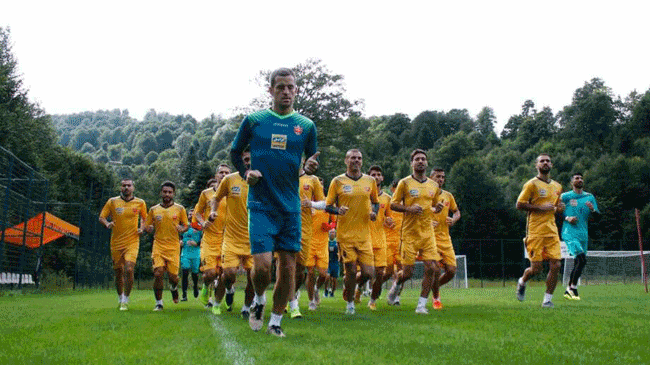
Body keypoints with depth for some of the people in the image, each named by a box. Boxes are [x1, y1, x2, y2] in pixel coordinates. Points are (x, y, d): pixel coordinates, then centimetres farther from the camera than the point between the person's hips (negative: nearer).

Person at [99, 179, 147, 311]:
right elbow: (101, 217, 6)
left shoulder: (140, 203, 3)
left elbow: (144, 217, 19)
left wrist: (142, 228, 0)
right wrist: (107, 224, -16)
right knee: (118, 272, 10)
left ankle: (125, 301, -5)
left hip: (132, 242, -1)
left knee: (129, 270, -18)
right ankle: (120, 297, 33)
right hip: (116, 243, 1)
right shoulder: (112, 202, 1)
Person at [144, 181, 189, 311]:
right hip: (158, 246, 0)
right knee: (158, 274, -14)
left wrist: (182, 229, -12)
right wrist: (150, 228, -10)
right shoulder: (154, 210, 7)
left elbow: (186, 225, 11)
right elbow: (146, 226, 13)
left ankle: (173, 287, 36)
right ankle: (159, 303, 0)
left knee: (173, 276, -2)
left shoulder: (180, 209, 4)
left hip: (173, 247, 0)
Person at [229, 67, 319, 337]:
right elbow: (235, 152, 14)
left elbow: (312, 161, 14)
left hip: (291, 206, 2)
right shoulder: (253, 120, 3)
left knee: (288, 267, 2)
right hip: (261, 204, -2)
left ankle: (276, 321, 19)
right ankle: (259, 300, 22)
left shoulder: (306, 125, 6)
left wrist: (310, 168, -9)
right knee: (262, 265, -11)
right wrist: (245, 173, -4)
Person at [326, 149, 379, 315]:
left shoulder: (370, 181, 9)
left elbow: (375, 202, 23)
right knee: (351, 271, -2)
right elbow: (328, 206, 4)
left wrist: (374, 212, 1)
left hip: (364, 234, 3)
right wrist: (338, 210, -18)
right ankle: (350, 304, 20)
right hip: (345, 234, -3)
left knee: (368, 273, -4)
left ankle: (349, 286, 28)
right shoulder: (338, 181, 1)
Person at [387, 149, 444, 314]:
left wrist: (437, 208, -1)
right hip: (410, 233, -4)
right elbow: (393, 204, 0)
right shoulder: (405, 183, -2)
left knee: (432, 269, -7)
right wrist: (409, 209, -17)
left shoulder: (434, 186, 11)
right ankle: (397, 285, 32)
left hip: (428, 232, 4)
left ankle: (421, 305, 4)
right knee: (407, 272, -3)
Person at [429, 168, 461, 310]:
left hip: (445, 239, 5)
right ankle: (435, 298, 7)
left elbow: (456, 212, 24)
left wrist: (453, 220, 2)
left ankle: (435, 287, 29)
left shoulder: (448, 196, 12)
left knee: (451, 270, -1)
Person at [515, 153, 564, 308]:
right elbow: (519, 204, -8)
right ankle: (522, 282, 27)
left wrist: (558, 208, 4)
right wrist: (541, 208, -15)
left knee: (555, 265, -5)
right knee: (536, 268, -5)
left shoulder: (557, 187, 17)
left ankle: (547, 299, 7)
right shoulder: (532, 184, -3)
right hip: (536, 231, -5)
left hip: (552, 231, 5)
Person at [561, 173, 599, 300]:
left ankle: (568, 291, 19)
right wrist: (567, 218, -10)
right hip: (570, 232, -5)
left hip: (583, 233, 5)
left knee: (579, 262, 7)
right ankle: (573, 288, -6)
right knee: (582, 259, -20)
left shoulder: (590, 197, 15)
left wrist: (593, 209, -7)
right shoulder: (565, 196, 4)